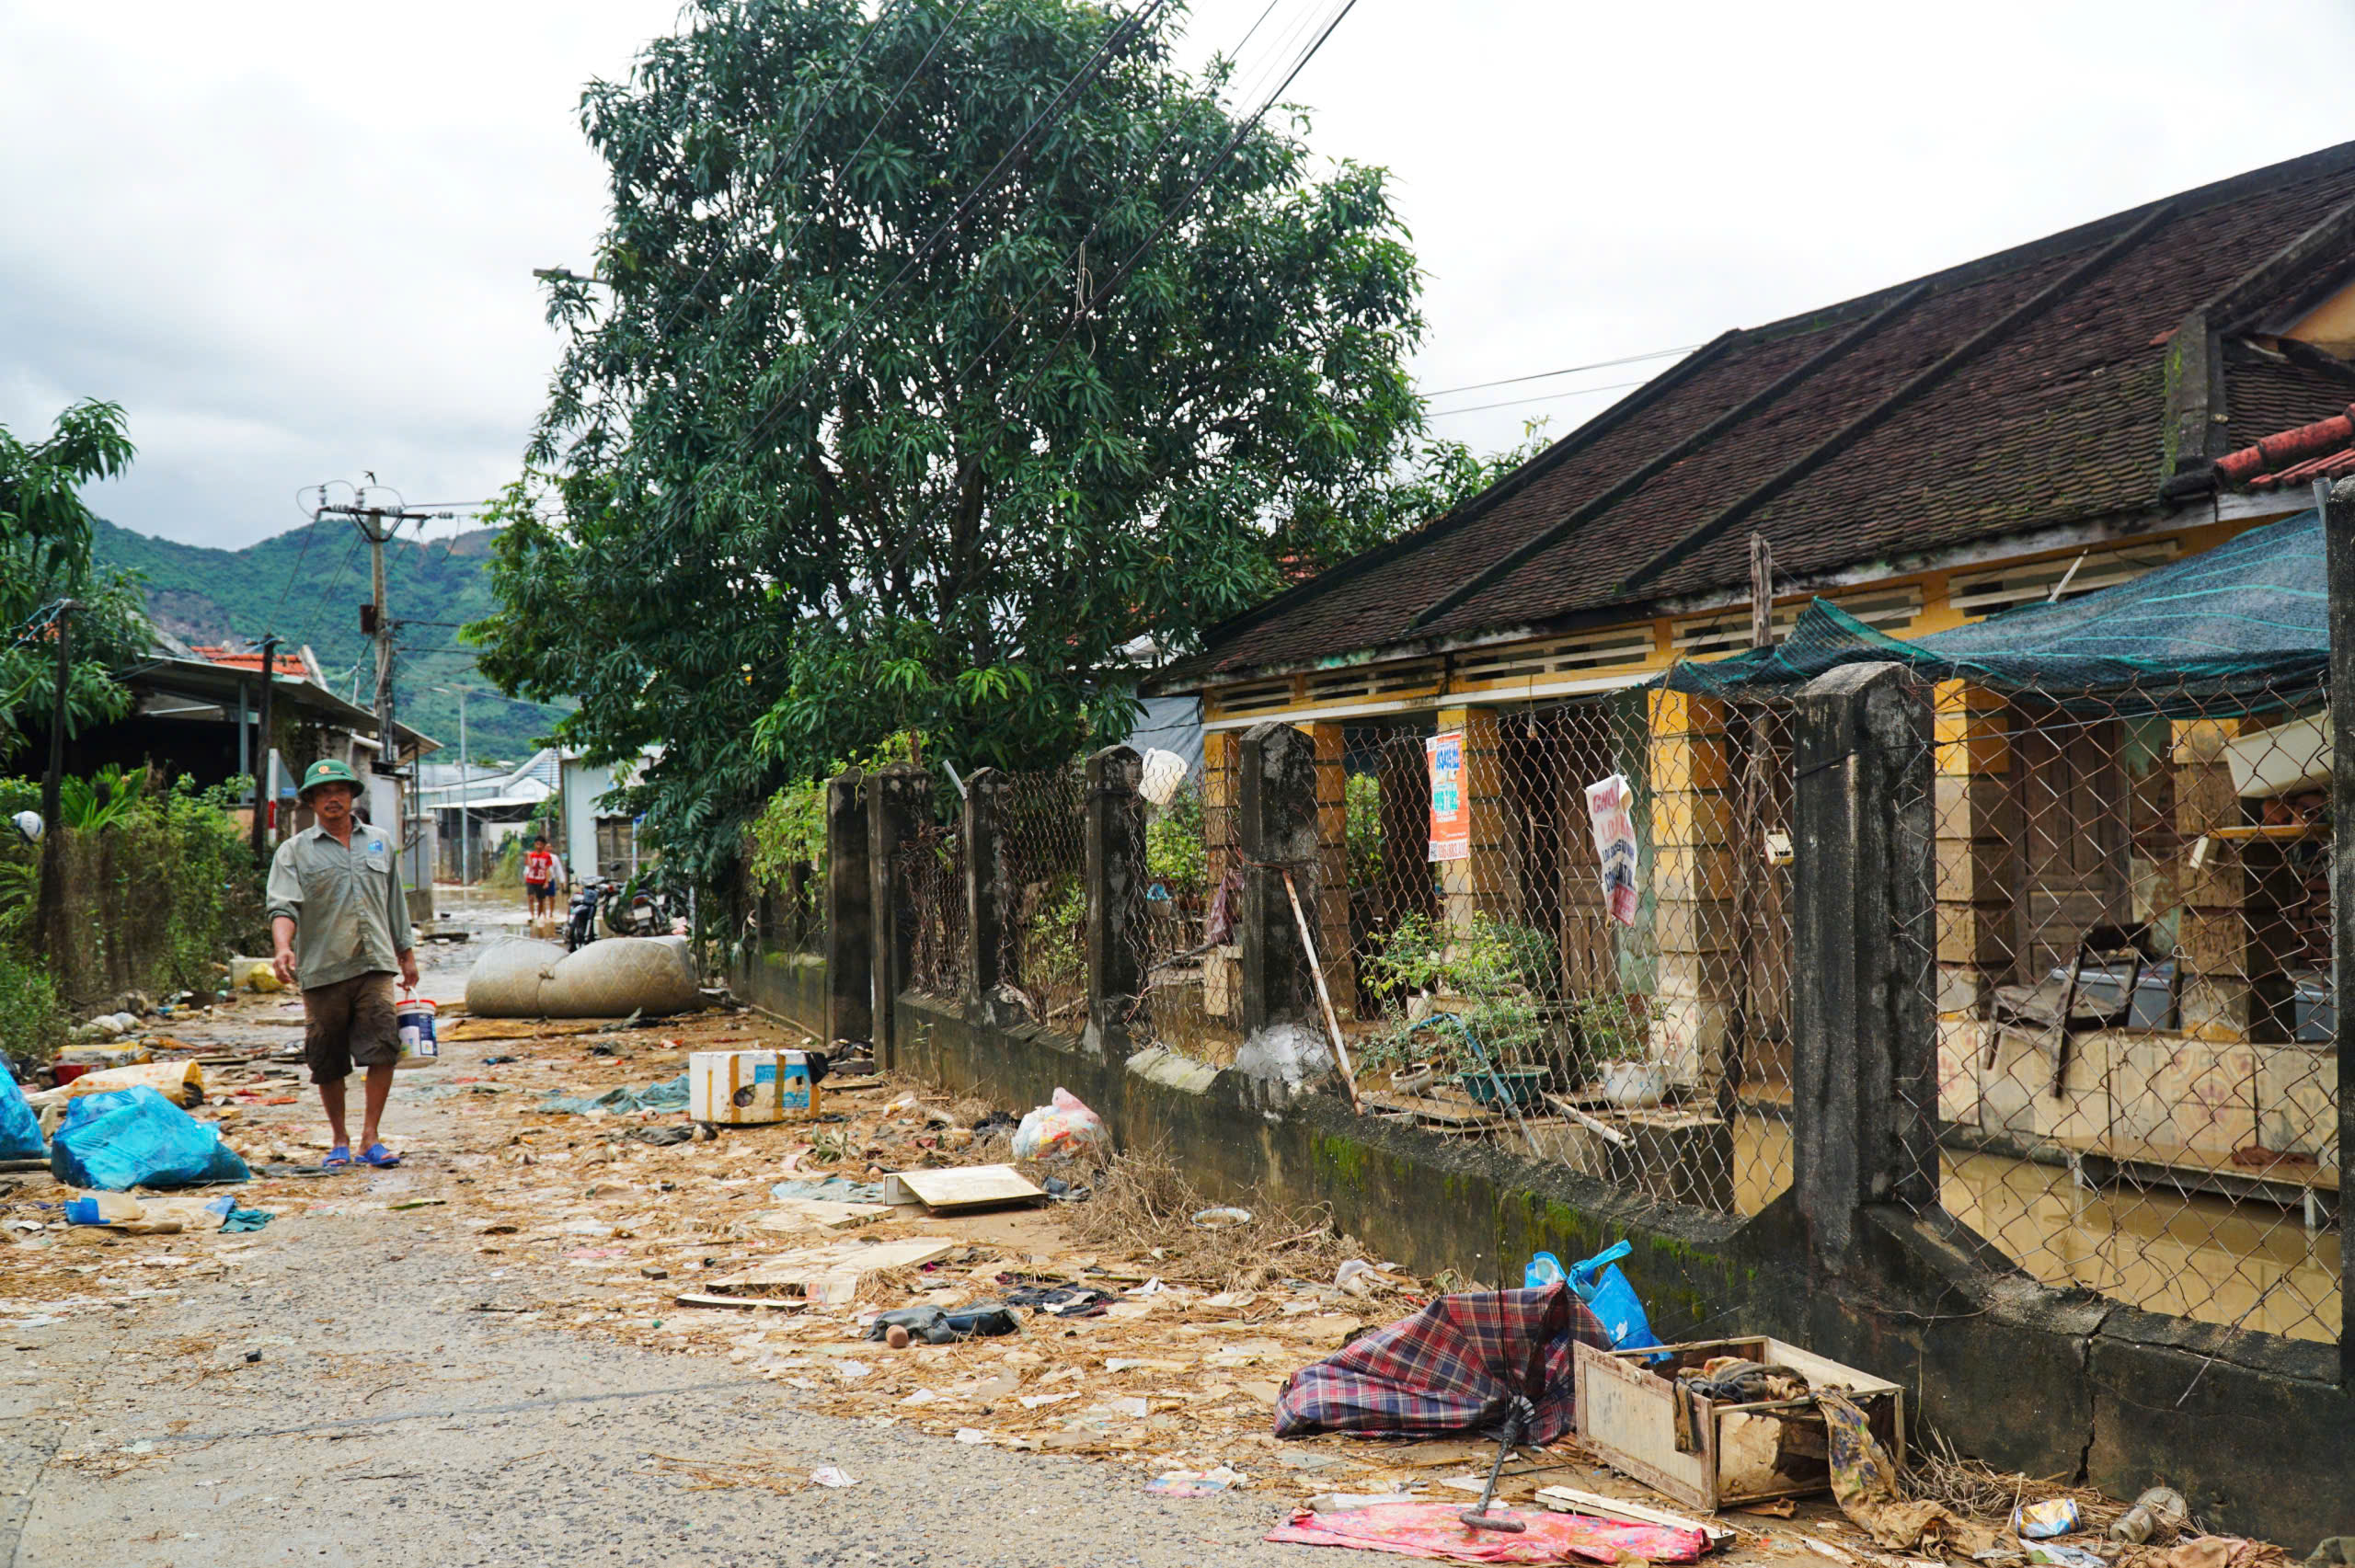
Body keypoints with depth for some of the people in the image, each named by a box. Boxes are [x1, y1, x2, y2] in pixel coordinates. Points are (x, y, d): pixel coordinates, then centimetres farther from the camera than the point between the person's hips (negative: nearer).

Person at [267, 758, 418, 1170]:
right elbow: (283, 906, -8)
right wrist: (283, 948, -26)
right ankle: (339, 1140, 19)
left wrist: (406, 954, 22)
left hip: (375, 965, 1)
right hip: (322, 969, -1)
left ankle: (370, 1139, -6)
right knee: (328, 1063, 4)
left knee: (383, 1047, -12)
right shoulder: (294, 852, 5)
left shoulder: (381, 843, 16)